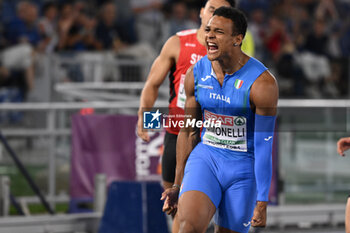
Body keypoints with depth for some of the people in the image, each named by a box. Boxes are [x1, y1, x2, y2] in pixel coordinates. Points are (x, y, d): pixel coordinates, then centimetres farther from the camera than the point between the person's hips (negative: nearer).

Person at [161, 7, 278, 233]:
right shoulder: (196, 74, -1)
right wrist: (178, 184, 14)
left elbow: (264, 146, -14)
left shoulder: (262, 83, -15)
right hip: (206, 156, 2)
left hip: (244, 166, -2)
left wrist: (262, 203, -15)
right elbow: (189, 131, 10)